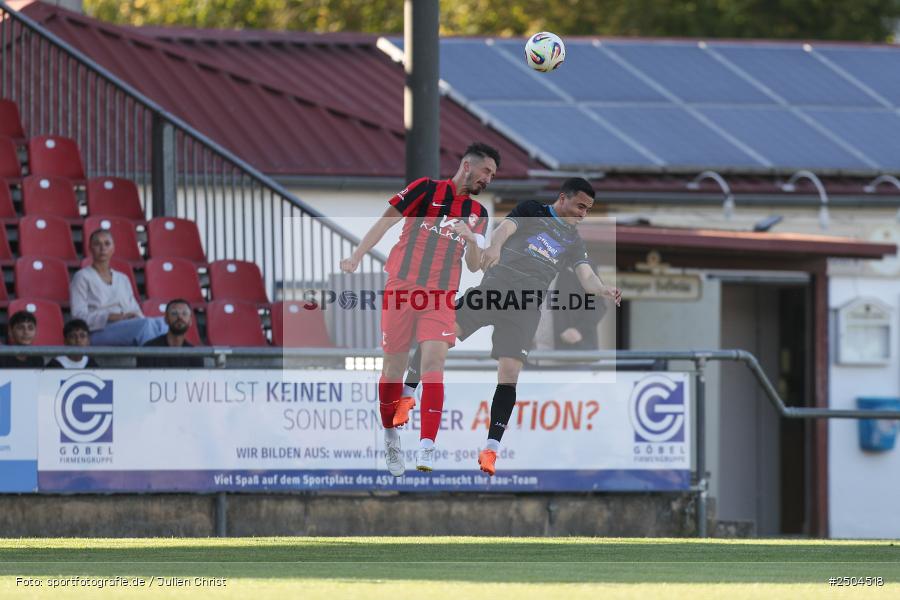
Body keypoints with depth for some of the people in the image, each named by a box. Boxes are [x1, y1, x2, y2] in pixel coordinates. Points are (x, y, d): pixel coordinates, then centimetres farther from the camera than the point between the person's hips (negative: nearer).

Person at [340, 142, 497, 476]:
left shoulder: (478, 214, 14)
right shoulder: (427, 190, 2)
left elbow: (475, 266, 12)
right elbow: (386, 221, -1)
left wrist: (471, 239, -9)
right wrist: (357, 257, -12)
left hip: (440, 298, 2)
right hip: (401, 289, -2)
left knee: (433, 363, -15)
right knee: (394, 366, 3)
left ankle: (426, 448, -23)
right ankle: (391, 440, 21)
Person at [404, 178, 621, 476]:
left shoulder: (574, 242, 19)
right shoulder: (532, 211, 9)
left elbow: (586, 277, 8)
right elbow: (506, 228, -9)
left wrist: (605, 291, -16)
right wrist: (495, 247, -33)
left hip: (525, 310, 3)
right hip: (493, 289, -3)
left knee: (509, 374, -10)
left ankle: (491, 448, -6)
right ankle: (406, 392, 4)